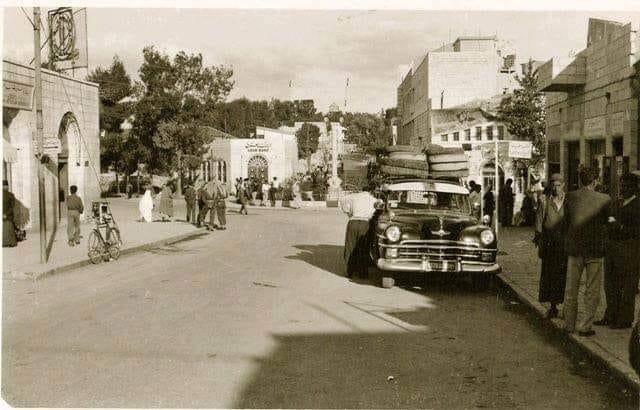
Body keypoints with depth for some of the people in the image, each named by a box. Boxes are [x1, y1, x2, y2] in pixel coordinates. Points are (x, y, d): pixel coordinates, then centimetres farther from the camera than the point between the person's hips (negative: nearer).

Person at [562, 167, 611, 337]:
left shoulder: (569, 197, -6)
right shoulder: (604, 199, -11)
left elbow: (565, 222, 3)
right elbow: (608, 223, 2)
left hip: (574, 248, 2)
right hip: (596, 249, -2)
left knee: (571, 290, 13)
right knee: (592, 291, 9)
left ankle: (569, 325, 21)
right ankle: (586, 327, 11)